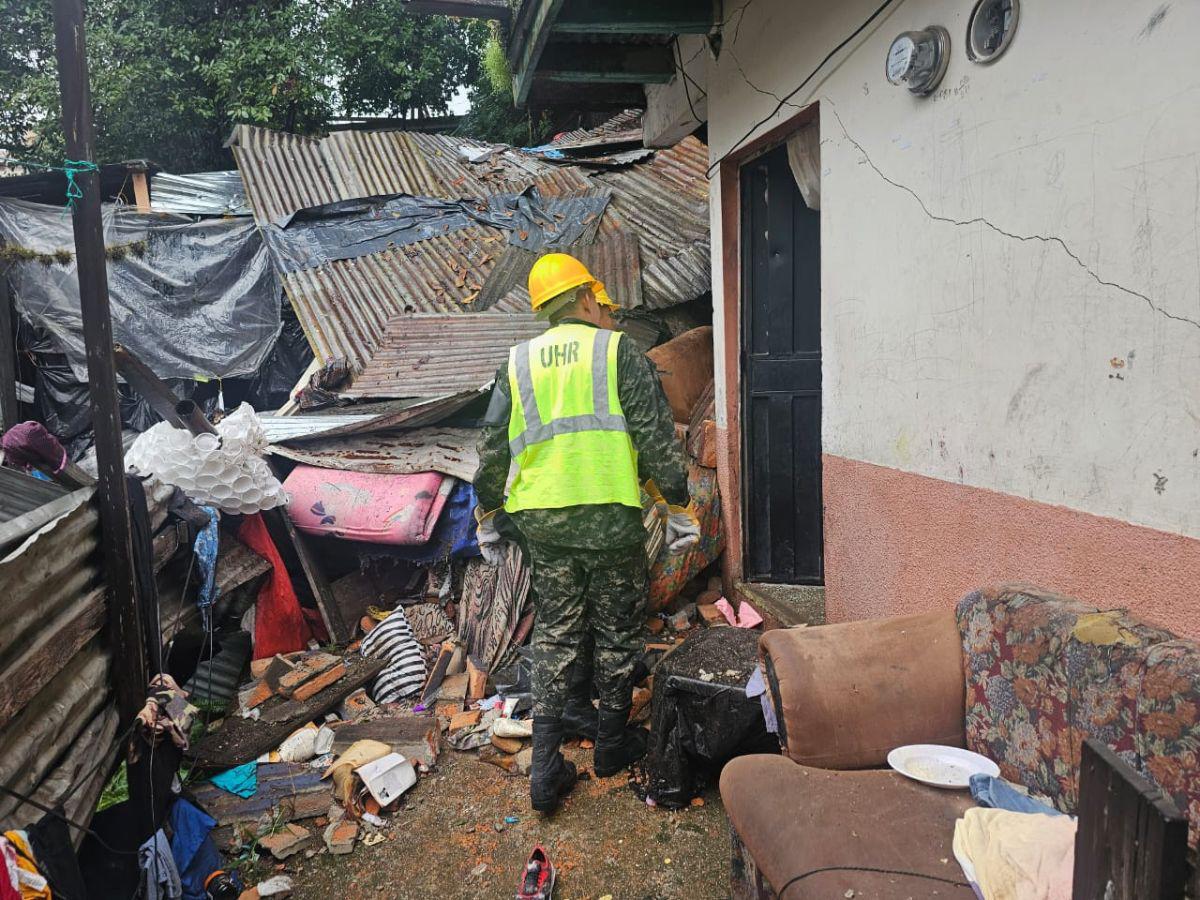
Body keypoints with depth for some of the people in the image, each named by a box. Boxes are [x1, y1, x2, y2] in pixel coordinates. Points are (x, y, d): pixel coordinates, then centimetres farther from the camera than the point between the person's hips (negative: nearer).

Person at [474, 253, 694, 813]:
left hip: (542, 522, 4)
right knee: (616, 632, 13)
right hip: (611, 517, -3)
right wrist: (679, 507, 2)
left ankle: (546, 767, 11)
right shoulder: (618, 352, -2)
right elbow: (657, 438, -6)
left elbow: (492, 450, 10)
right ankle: (612, 742, 28)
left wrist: (487, 516, 21)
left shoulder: (517, 363, 10)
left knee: (554, 634, 13)